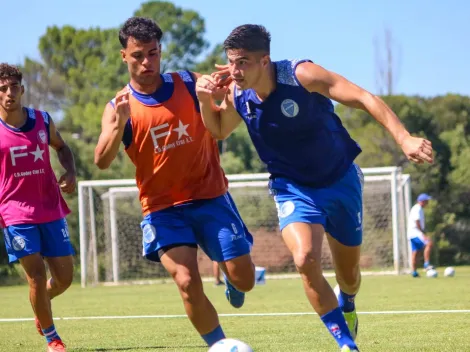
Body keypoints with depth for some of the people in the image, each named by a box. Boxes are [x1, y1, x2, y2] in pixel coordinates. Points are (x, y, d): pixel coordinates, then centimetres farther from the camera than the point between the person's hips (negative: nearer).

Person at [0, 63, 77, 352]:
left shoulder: (42, 121, 2)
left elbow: (62, 147, 20)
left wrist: (71, 173, 1)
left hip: (51, 209, 4)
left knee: (64, 276, 5)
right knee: (37, 274, -12)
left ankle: (41, 303, 38)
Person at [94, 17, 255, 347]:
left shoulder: (190, 84, -1)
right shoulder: (119, 107, -4)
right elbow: (102, 162, -17)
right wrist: (119, 124, -36)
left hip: (210, 198, 1)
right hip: (163, 208, -1)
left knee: (244, 279, -1)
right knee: (188, 283, -18)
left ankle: (231, 281, 37)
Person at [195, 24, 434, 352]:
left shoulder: (301, 75, -26)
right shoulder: (238, 96, -12)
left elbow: (364, 98, -27)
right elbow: (218, 130, 10)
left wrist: (405, 139, -38)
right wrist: (205, 99, -12)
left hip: (340, 180, -1)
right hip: (294, 189, 1)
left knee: (349, 274, 12)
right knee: (306, 260, -26)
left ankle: (346, 306, 51)